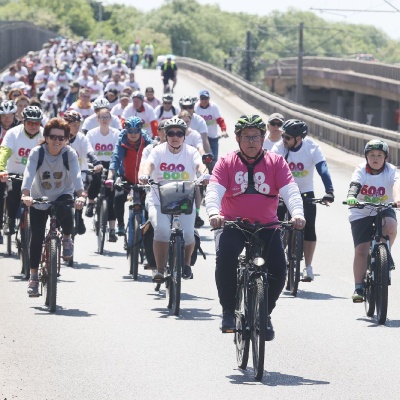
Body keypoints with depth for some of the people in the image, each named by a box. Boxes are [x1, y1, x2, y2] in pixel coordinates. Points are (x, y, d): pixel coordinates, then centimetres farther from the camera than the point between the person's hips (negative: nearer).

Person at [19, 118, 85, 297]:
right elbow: (29, 173, -32)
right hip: (39, 198, 1)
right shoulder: (37, 152, -18)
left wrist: (80, 195, -50)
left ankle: (67, 238, -4)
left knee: (64, 211, -35)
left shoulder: (70, 154, -17)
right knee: (36, 237, -2)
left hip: (62, 195, -1)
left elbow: (76, 175, -32)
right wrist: (26, 194, -50)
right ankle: (33, 276, 11)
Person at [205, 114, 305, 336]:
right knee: (225, 257, -30)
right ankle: (228, 312, -15)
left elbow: (290, 191, -8)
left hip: (266, 226, 1)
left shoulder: (276, 162, 4)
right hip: (232, 224, -1)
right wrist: (214, 213, -33)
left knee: (278, 269, -15)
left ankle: (264, 313, 11)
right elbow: (214, 191, -12)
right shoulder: (226, 163, 2)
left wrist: (297, 214, -28)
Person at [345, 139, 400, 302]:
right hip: (361, 214, 0)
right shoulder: (361, 170, -9)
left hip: (383, 210, 0)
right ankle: (358, 288, 0)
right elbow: (355, 184, -27)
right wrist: (351, 197, -50)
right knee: (361, 251, -9)